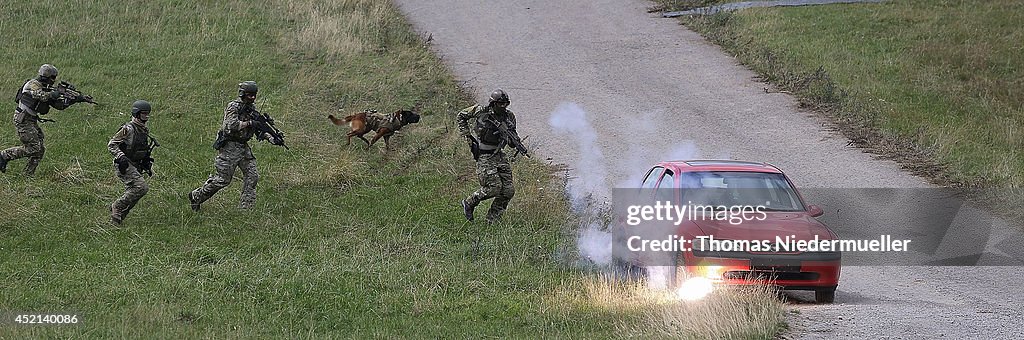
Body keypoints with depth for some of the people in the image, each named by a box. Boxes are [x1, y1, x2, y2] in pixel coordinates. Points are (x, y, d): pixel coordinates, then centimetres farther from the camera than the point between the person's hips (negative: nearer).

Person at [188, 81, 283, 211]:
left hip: (243, 147, 8)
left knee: (252, 176, -3)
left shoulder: (252, 109, 11)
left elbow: (259, 130, 14)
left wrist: (273, 139, -1)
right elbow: (231, 126, -26)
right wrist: (249, 123, -26)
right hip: (229, 147, -8)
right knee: (223, 179, -4)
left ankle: (246, 207, 1)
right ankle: (196, 196, 13)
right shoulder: (233, 107, -13)